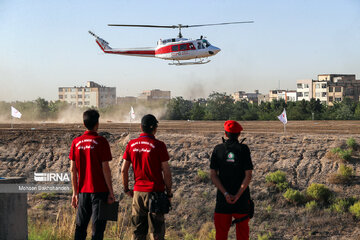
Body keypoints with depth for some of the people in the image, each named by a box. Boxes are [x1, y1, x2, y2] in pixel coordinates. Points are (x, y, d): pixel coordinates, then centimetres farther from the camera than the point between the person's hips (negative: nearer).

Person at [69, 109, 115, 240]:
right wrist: (111, 192, -5)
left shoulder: (76, 142, 4)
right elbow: (105, 169, -10)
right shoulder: (101, 141, -8)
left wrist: (75, 192, 11)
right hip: (100, 190, -4)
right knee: (98, 227, 0)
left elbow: (73, 169, 5)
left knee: (80, 227, 13)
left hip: (83, 191, 4)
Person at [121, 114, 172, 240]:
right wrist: (169, 193, 1)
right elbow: (166, 172, -9)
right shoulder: (158, 145, -9)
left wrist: (126, 189, 17)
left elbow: (124, 170, 5)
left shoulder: (131, 144, 3)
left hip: (138, 192, 4)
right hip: (155, 192, -4)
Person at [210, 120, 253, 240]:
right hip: (242, 198, -1)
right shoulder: (243, 149, -5)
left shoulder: (218, 149, 0)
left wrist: (225, 193, -10)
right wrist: (238, 195, -12)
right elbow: (248, 175, -10)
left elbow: (213, 174, -4)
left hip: (223, 197, 1)